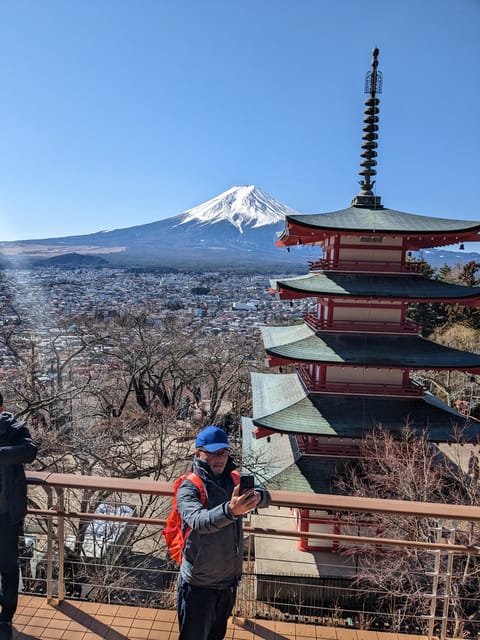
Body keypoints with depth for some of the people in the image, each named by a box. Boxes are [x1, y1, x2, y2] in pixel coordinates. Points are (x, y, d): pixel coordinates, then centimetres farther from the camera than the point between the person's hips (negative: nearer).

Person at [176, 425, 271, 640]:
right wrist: (230, 511, -56)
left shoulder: (232, 480, -3)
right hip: (199, 584, -5)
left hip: (229, 580, 5)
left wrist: (257, 496, -37)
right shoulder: (188, 488, -20)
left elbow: (265, 497, -12)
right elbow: (198, 521, -38)